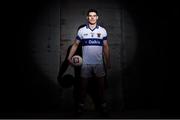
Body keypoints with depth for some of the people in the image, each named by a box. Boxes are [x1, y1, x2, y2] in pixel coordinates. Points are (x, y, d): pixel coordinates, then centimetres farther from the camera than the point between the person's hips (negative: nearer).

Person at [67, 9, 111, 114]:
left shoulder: (103, 30, 3)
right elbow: (75, 45, 5)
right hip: (85, 63, 0)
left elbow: (106, 47, 7)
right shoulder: (81, 30, 1)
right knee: (83, 84, 8)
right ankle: (81, 104, 24)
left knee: (101, 84, 8)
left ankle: (102, 104, 23)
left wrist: (108, 62, 5)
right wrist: (70, 57, -7)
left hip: (99, 63, 1)